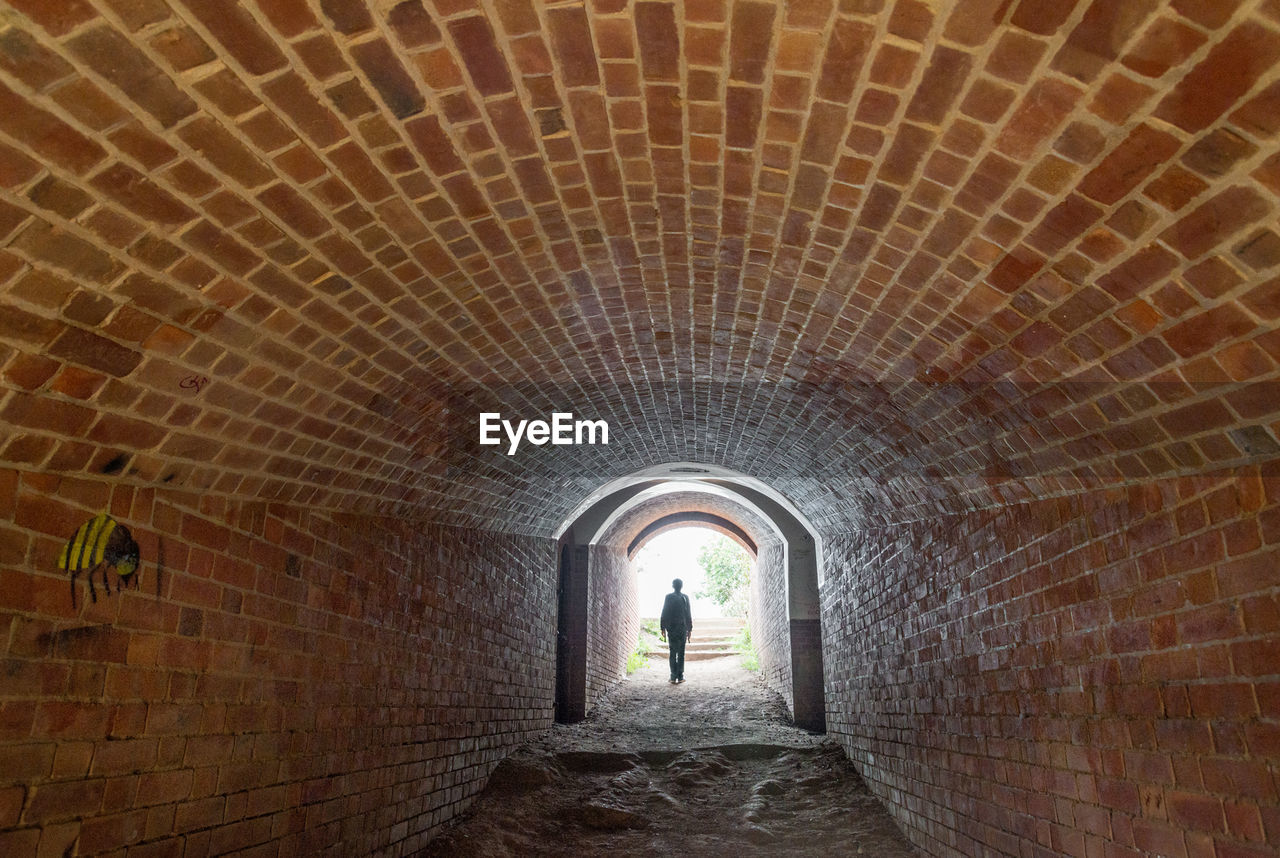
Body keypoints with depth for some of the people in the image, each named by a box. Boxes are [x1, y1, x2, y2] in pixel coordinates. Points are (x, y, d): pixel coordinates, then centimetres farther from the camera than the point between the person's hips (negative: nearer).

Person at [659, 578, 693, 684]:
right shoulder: (685, 598, -1)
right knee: (681, 653, 4)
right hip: (683, 628, 0)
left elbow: (664, 613, -1)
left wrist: (663, 628, 5)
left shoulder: (668, 597, -2)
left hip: (671, 628, 0)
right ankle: (680, 676, 2)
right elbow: (689, 614, 0)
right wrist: (690, 629, 6)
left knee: (673, 652, 4)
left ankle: (673, 676, -1)